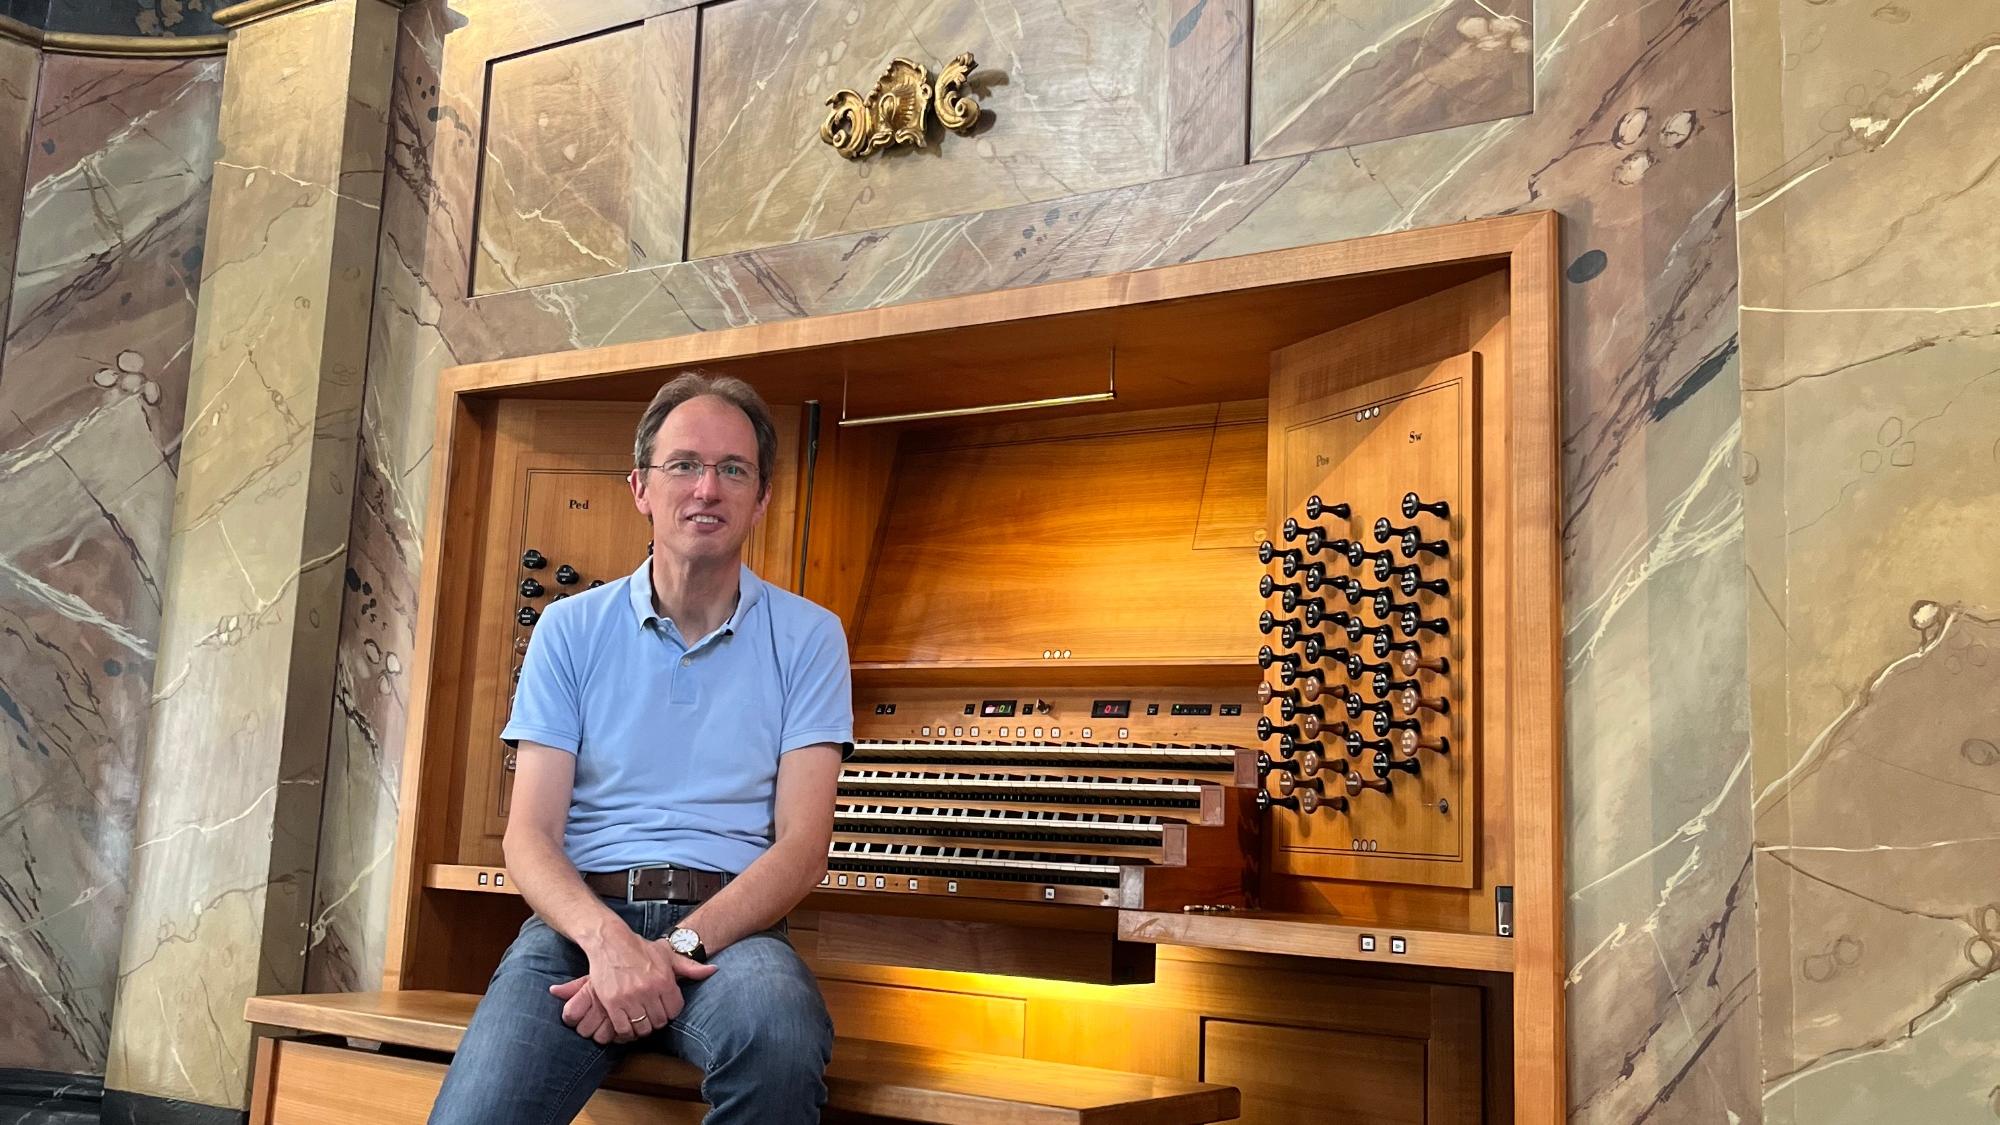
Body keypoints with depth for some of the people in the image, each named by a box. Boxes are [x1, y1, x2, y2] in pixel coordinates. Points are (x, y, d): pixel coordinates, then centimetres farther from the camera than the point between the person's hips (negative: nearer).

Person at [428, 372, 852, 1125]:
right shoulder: (572, 629, 9)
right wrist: (608, 938, -19)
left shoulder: (807, 636, 6)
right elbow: (530, 836, 2)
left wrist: (680, 948, -18)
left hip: (726, 925, 0)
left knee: (780, 1034, -35)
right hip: (584, 917, 0)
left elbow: (803, 842, -2)